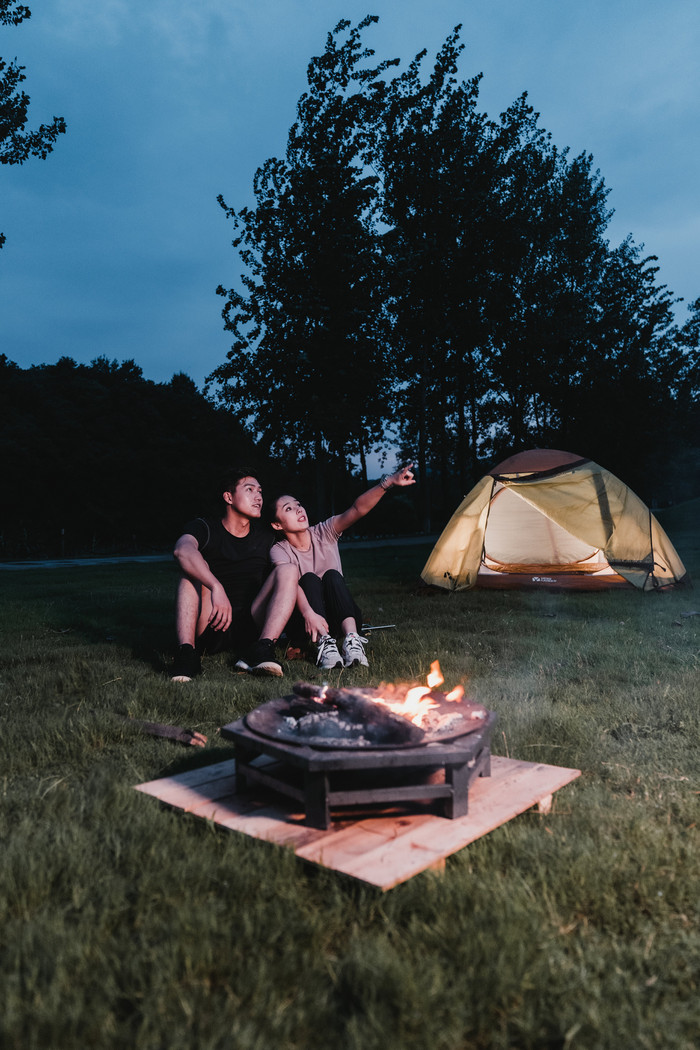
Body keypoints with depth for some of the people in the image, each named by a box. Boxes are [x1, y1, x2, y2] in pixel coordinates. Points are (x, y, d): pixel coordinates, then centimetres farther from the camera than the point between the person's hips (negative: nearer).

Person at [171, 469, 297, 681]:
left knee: (287, 570, -15)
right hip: (209, 629, -2)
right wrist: (217, 588, -42)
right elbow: (183, 550, -26)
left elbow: (292, 580, 12)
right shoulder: (204, 528, -2)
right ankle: (186, 652, -37)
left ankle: (261, 648, -36)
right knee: (194, 568, -22)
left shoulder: (266, 536, 13)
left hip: (251, 628, 3)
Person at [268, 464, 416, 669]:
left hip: (338, 619, 2)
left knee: (332, 576, -25)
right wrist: (308, 613, -49)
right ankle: (324, 642, -43)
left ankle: (351, 639, -44)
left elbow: (358, 509, -20)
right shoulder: (279, 551, -9)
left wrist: (388, 482, -35)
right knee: (309, 579, -26)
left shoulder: (324, 533, -4)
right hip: (303, 620, -1)